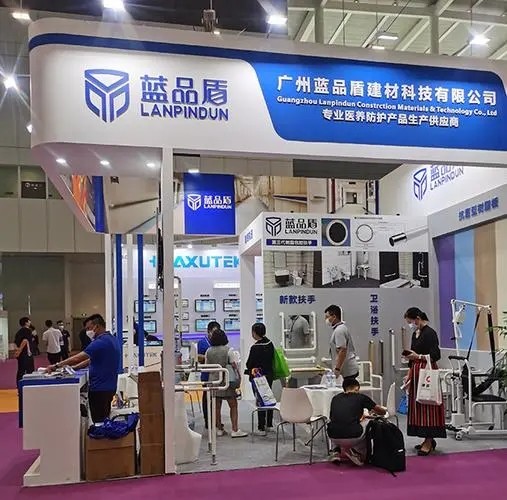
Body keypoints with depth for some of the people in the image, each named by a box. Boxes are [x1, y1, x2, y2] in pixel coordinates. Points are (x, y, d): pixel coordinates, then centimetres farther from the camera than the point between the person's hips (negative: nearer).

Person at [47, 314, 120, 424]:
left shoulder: (100, 342, -20)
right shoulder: (112, 339, 11)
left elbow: (77, 358, -22)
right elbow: (92, 359, 16)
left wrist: (56, 366, -12)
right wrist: (74, 367, 9)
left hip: (100, 389, -10)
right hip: (109, 387, 10)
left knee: (98, 421, -2)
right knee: (105, 420, 17)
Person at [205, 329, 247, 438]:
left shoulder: (209, 351, 2)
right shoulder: (228, 350, -9)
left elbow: (207, 366, 7)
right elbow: (234, 365, -7)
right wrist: (238, 376, 3)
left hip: (213, 380, 4)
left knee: (217, 406, 11)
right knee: (233, 405, 2)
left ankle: (219, 429, 16)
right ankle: (235, 430, -2)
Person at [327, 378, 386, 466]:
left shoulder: (335, 398, 17)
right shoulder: (361, 397, 9)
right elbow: (383, 412, 21)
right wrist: (373, 411, 46)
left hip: (334, 437, 3)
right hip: (353, 438, -3)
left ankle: (337, 450, 20)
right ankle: (358, 452, 16)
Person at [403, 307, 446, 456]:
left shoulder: (430, 333, -11)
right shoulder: (415, 334, 15)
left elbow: (436, 355, -17)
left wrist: (418, 356, -27)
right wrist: (409, 374, 16)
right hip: (416, 372, 9)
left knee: (427, 406, -7)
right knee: (417, 405, 9)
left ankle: (429, 442, -3)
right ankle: (429, 439, 18)